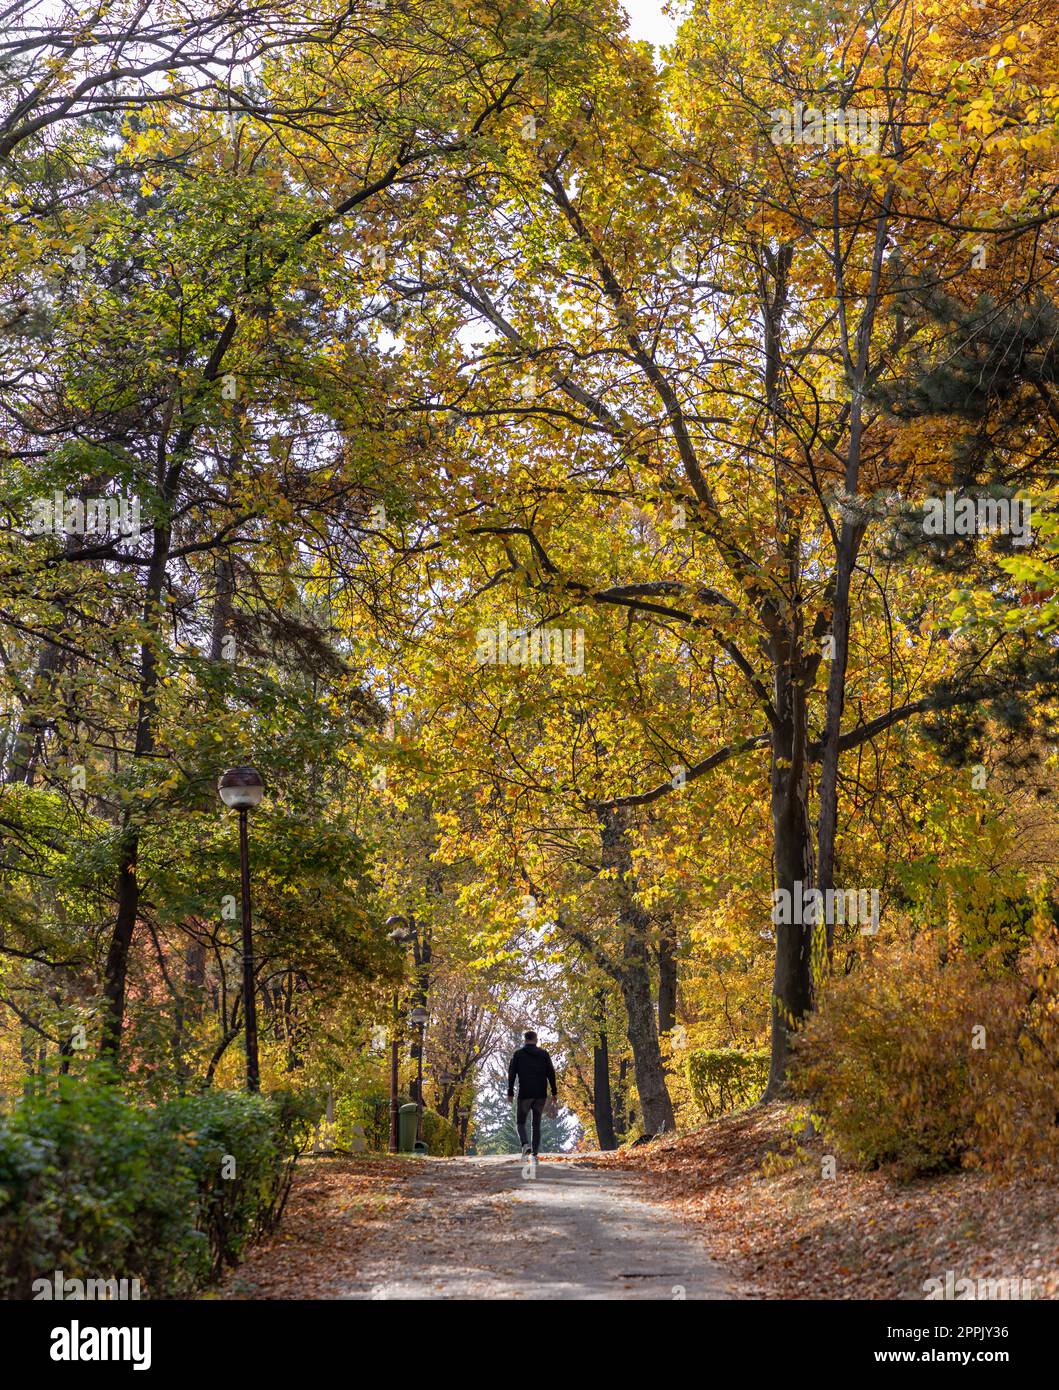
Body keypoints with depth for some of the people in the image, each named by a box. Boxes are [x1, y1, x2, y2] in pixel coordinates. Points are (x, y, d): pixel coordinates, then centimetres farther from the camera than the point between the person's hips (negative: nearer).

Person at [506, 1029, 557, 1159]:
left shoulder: (518, 1054, 2)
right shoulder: (544, 1054, 7)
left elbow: (511, 1074, -1)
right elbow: (551, 1073, 4)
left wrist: (510, 1093, 3)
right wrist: (554, 1092, 8)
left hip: (524, 1094, -2)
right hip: (541, 1095, 2)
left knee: (520, 1122, 7)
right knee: (537, 1123, 10)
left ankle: (525, 1144, -19)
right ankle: (535, 1152, 4)